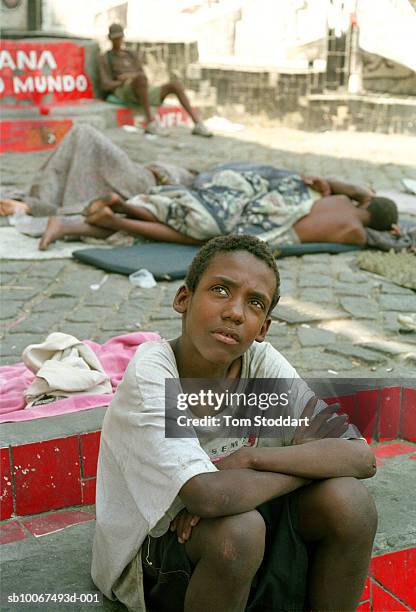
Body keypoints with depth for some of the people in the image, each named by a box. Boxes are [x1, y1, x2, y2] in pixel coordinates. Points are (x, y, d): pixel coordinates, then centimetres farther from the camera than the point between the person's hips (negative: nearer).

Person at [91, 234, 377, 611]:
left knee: (348, 500, -20)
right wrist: (306, 459, -23)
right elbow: (210, 496, -40)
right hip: (151, 556, -4)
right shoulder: (151, 374, -27)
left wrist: (249, 458, -30)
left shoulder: (261, 362, -13)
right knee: (238, 529, -35)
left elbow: (361, 457, -18)